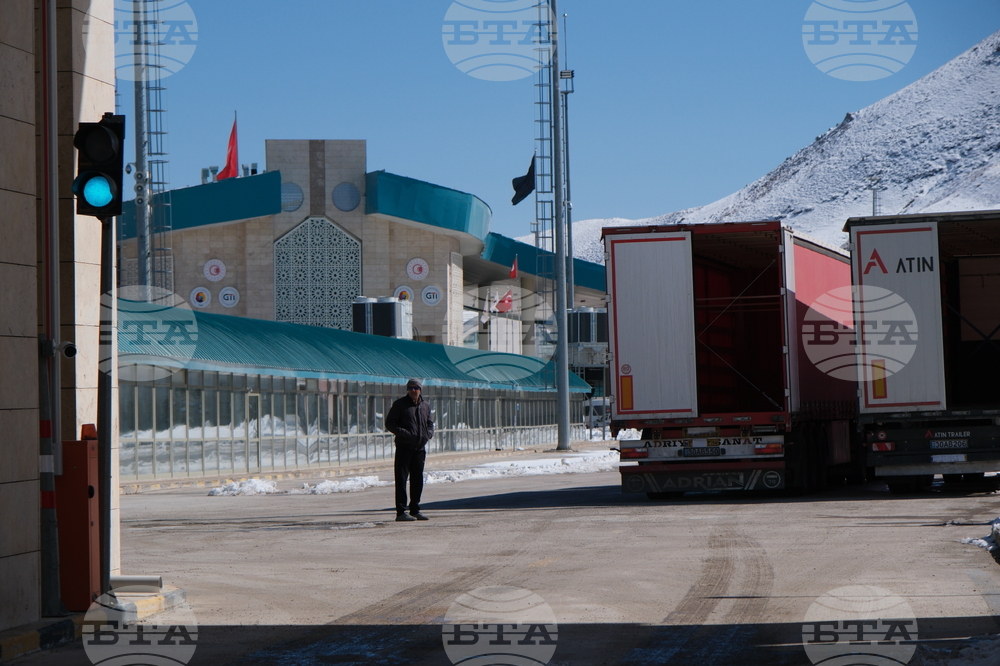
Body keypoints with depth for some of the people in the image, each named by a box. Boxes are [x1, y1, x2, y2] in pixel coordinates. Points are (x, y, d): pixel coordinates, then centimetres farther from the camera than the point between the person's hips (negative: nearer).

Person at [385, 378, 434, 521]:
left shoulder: (425, 405, 13)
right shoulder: (400, 404, -3)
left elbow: (429, 423, 24)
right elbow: (389, 424, -4)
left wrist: (429, 433, 2)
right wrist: (404, 433, -17)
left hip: (420, 447, 5)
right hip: (404, 447, -5)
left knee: (417, 480, 10)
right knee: (401, 479, -6)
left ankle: (415, 510, 19)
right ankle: (401, 512, -5)